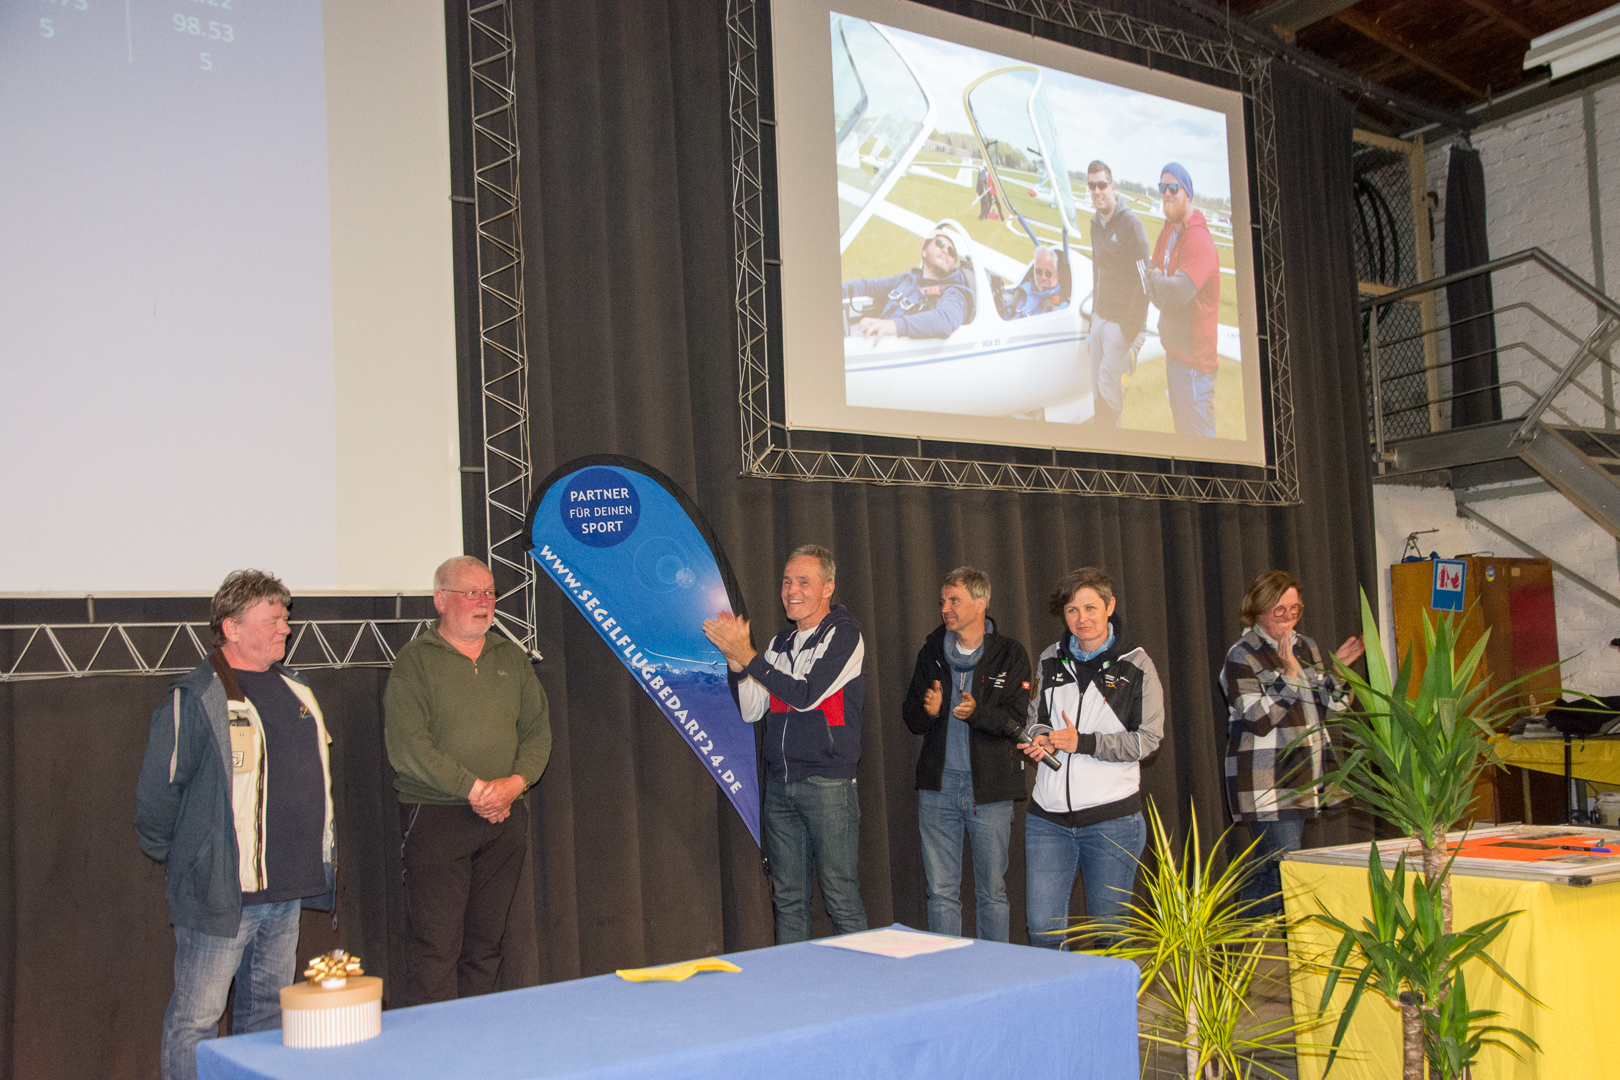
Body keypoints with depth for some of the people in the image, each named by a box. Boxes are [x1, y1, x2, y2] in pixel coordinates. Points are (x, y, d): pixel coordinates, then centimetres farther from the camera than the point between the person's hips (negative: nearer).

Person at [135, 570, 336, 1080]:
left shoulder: (294, 688, 13)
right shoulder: (194, 698, -11)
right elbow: (157, 788, -8)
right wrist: (172, 856, 1)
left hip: (287, 891, 7)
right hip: (219, 892, -7)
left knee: (268, 1011, 17)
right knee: (195, 1020, 0)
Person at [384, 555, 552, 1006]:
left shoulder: (511, 656, 14)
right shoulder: (415, 660, -3)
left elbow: (538, 730, 11)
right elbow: (407, 748, -13)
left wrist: (516, 783, -7)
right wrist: (474, 789, -14)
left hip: (505, 817, 5)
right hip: (436, 816, -5)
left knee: (486, 943, 10)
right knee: (435, 946, -7)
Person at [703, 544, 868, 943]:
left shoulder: (843, 633, -4)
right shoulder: (780, 642, 17)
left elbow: (806, 694, -15)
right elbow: (751, 711, 14)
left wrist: (748, 656, -13)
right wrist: (738, 666, -2)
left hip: (827, 783, -6)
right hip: (779, 784, 6)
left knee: (841, 897, -4)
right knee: (788, 898, 9)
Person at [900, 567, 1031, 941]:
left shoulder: (1009, 654, -2)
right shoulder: (931, 652, 9)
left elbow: (1019, 720, -9)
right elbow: (911, 716, 11)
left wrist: (978, 711, -25)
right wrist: (927, 710, -11)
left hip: (989, 789, -3)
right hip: (938, 787, 3)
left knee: (992, 892, 6)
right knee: (941, 893, 7)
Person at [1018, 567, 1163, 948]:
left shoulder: (1136, 665, -1)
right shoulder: (1050, 661, 10)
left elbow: (1148, 738, -5)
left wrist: (1082, 742, -15)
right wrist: (1039, 742, -3)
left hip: (1112, 819, -3)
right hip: (1048, 817, 3)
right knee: (1042, 928, 0)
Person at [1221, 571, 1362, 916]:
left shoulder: (1305, 647, 13)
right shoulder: (1242, 657, -9)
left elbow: (1326, 711, 15)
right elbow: (1259, 720, -18)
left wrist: (1338, 671, 0)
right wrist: (1289, 676, -24)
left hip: (1302, 778, 7)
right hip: (1266, 782, -7)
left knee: (1268, 868, 12)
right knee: (1286, 873, -11)